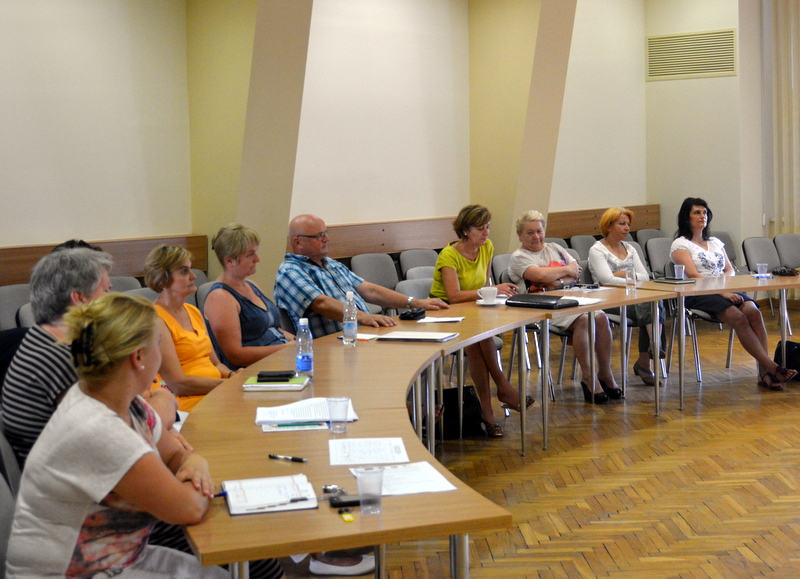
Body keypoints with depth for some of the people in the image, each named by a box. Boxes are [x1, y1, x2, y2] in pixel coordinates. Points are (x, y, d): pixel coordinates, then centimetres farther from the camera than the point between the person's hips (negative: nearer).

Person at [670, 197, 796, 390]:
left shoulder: (715, 243, 25)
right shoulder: (680, 244, 4)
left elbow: (730, 270, 18)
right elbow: (693, 275, -9)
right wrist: (721, 292, -20)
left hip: (727, 290, 6)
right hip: (698, 295, -6)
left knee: (754, 312, -26)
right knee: (738, 317, -31)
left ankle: (764, 373, -32)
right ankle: (771, 367, -34)